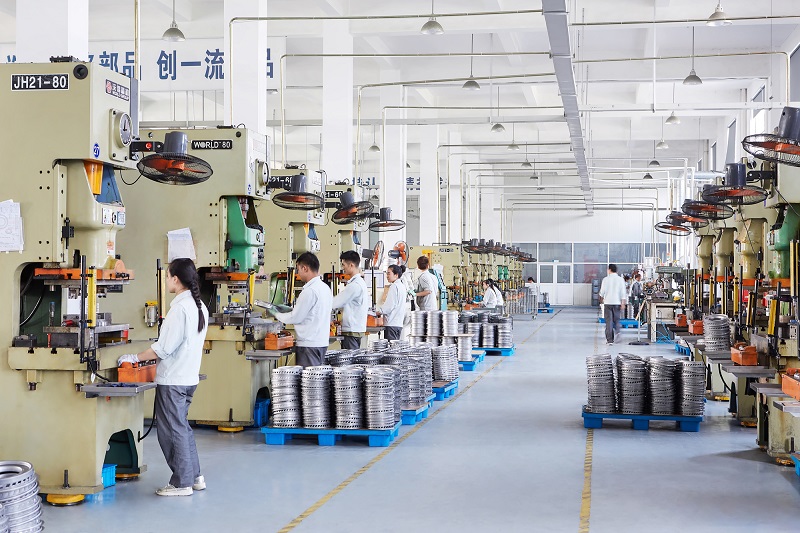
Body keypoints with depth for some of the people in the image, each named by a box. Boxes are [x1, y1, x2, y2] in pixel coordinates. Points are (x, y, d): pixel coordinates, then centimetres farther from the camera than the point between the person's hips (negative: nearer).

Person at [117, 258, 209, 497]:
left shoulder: (179, 308, -19)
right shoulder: (199, 306, 8)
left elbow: (164, 347, -20)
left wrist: (135, 358, -10)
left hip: (173, 379, -9)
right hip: (189, 376, 9)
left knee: (173, 430, 1)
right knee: (182, 427, 20)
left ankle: (181, 483, 8)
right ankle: (195, 476, 24)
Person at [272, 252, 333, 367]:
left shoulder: (310, 291, -17)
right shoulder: (325, 288, 11)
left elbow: (296, 317, -12)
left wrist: (277, 314, 3)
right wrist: (288, 310, 21)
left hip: (309, 345, -9)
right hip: (322, 342, 9)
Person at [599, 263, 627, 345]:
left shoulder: (606, 279, -4)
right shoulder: (620, 279, -1)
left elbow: (602, 291, 0)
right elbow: (623, 292, -4)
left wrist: (601, 299, 19)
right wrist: (623, 303, -2)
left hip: (608, 302, -1)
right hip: (617, 302, 1)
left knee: (609, 321, 2)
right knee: (616, 320, 16)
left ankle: (609, 340, 0)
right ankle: (617, 332, -10)